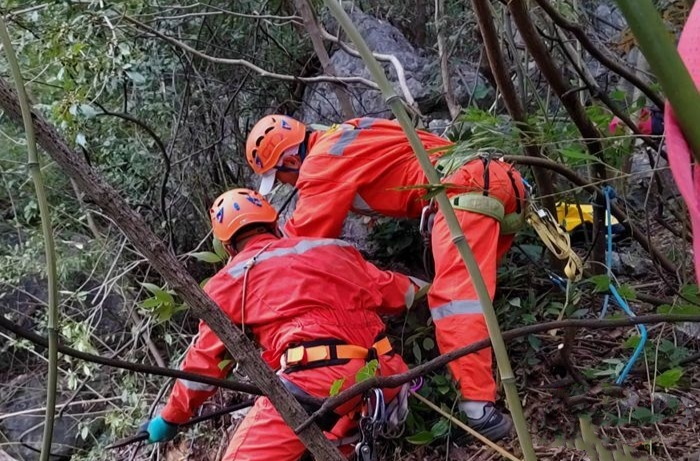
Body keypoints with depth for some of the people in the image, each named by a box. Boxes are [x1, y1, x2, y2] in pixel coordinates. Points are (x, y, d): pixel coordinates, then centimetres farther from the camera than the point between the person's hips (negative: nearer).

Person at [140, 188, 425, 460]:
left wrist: (170, 418, 32)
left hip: (316, 377, -5)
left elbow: (206, 360, 18)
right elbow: (394, 293, 28)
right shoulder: (334, 249, 24)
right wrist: (424, 289, 50)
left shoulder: (229, 281, 14)